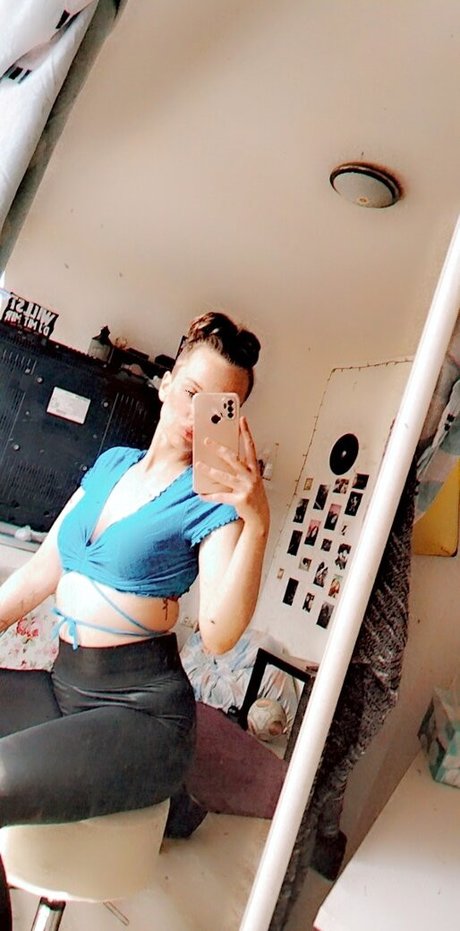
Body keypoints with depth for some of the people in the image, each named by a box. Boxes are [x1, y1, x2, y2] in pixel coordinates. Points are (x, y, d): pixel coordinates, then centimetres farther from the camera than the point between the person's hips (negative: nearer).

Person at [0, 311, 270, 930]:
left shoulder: (211, 498, -8)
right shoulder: (112, 464, 10)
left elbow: (219, 635, -21)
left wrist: (256, 524, -30)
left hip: (141, 706, -6)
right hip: (65, 686, 7)